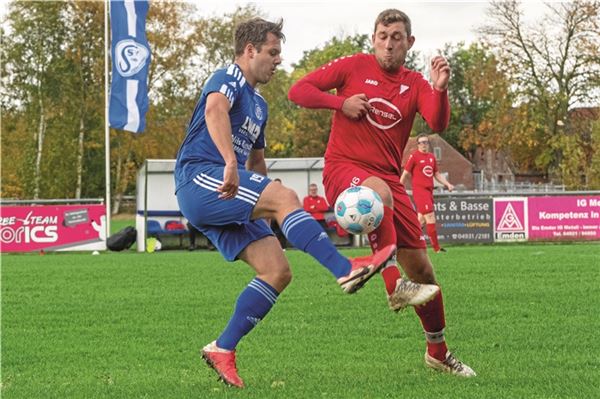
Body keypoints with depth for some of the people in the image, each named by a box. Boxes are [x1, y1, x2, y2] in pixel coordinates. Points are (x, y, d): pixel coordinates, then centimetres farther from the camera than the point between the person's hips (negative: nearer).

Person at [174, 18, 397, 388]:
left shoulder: (259, 104, 27)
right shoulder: (228, 79, -3)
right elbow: (214, 110, -27)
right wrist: (231, 163, -42)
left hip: (229, 194, 9)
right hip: (200, 179, -9)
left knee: (278, 271, -5)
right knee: (284, 196, -30)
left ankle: (223, 350, -1)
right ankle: (346, 270, -37)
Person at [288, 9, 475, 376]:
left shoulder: (415, 84, 8)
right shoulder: (354, 67, 2)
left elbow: (438, 124, -9)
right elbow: (298, 91, 0)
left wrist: (441, 89, -26)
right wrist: (342, 102, -12)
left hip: (388, 178, 4)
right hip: (343, 168, -4)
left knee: (421, 267, 4)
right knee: (380, 192, -42)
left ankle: (438, 352, 21)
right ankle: (393, 285, -40)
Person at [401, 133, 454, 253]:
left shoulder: (432, 157, 14)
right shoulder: (414, 156, -5)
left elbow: (437, 174, 21)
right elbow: (405, 174, -2)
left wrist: (447, 184, 7)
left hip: (429, 191, 7)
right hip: (419, 190, -7)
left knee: (421, 220, 11)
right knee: (430, 218, -13)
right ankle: (436, 247, -12)